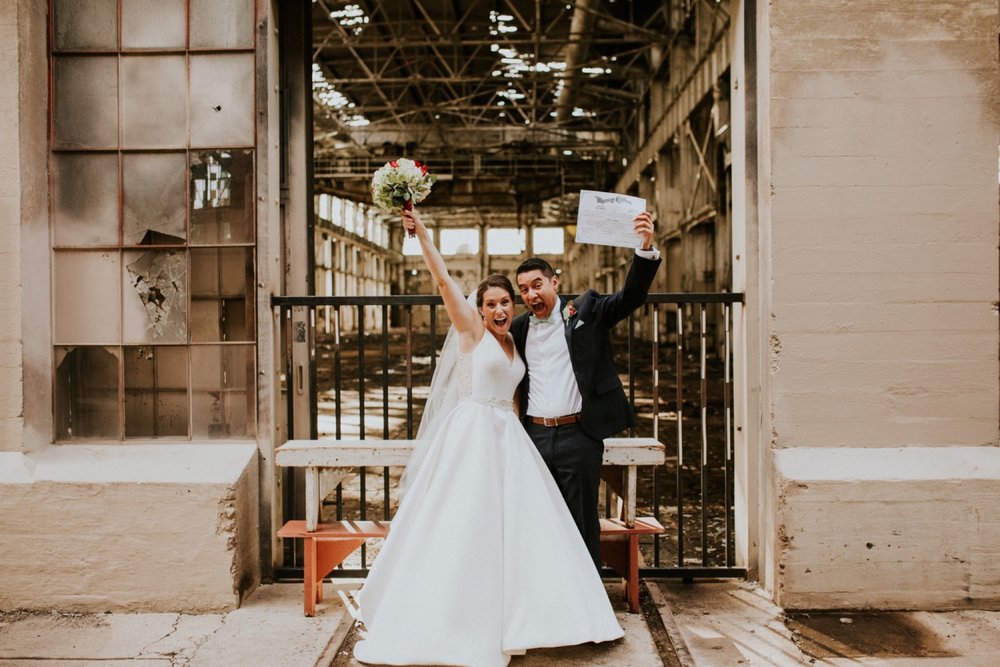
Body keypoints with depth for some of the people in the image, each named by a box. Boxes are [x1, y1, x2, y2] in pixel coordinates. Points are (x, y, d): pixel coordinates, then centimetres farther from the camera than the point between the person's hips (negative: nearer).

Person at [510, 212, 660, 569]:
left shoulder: (586, 310, 1)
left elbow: (631, 294, -11)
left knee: (582, 523, 6)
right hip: (533, 436, 4)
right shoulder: (518, 328, 10)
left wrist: (646, 248, -25)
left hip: (578, 436, -3)